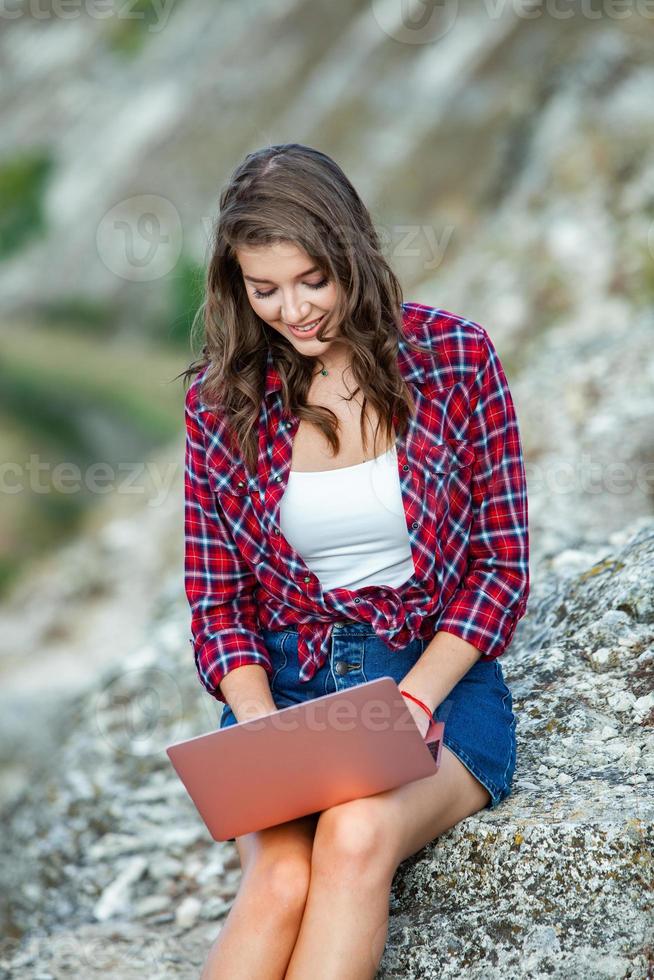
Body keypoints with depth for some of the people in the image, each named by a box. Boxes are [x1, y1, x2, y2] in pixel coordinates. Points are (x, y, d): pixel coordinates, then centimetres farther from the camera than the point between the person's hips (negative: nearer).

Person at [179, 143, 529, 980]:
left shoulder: (453, 355, -3)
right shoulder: (221, 395, 1)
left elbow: (501, 563, 1)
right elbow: (216, 597, 6)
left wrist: (413, 701, -13)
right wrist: (262, 725, -13)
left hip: (439, 674, -1)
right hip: (282, 681, 1)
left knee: (355, 834, -33)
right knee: (279, 878, -30)